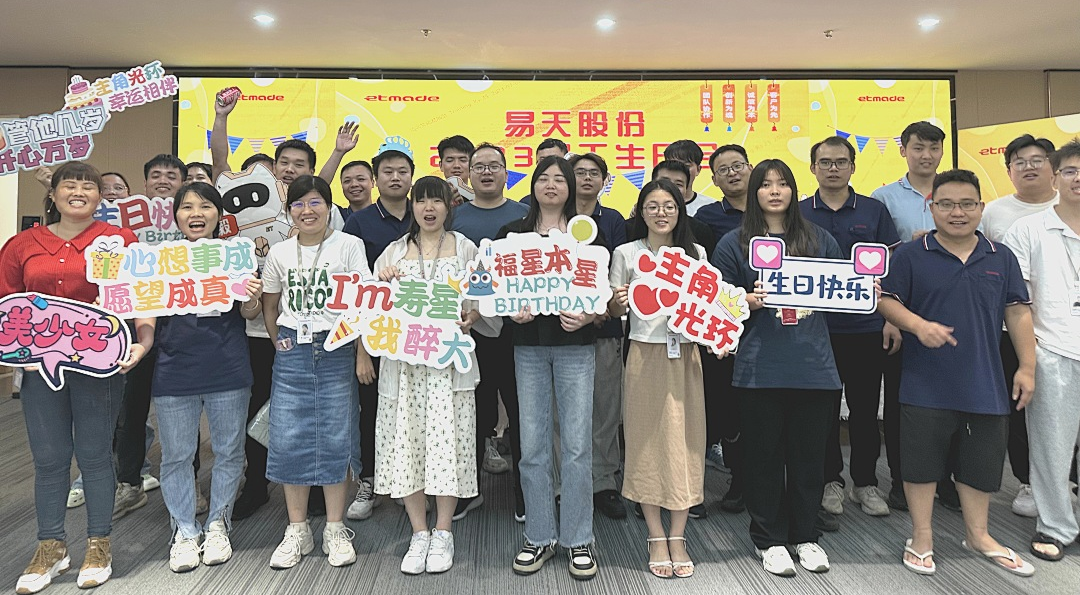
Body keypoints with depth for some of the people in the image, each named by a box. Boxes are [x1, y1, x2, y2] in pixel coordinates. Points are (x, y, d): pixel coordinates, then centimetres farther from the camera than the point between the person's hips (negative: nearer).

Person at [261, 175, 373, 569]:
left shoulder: (349, 245, -2)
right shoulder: (279, 253, 8)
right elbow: (269, 306, 18)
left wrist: (362, 355, -7)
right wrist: (280, 343, 10)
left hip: (337, 350, -3)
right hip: (292, 354, 3)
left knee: (335, 439, 1)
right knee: (288, 440, 2)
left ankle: (335, 529, 15)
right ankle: (297, 531, 17)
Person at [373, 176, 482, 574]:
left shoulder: (465, 249, 9)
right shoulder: (394, 252, 13)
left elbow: (483, 300, 7)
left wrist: (470, 319, -13)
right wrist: (382, 283, -5)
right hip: (402, 358, 2)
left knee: (447, 440, -3)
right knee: (406, 441, 1)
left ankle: (443, 534, 13)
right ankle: (419, 534, 16)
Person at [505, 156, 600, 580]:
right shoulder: (512, 233, 10)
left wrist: (589, 315, -14)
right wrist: (511, 310, -11)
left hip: (575, 344, -1)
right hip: (528, 346, 1)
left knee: (576, 445, 0)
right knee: (532, 445, 4)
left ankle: (578, 540, 14)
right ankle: (539, 537, 19)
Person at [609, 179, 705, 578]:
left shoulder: (696, 253, 9)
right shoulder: (626, 253, 3)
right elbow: (615, 311, 5)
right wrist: (619, 301, -17)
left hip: (685, 354, 2)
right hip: (645, 355, -2)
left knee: (684, 441, 3)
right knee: (647, 442, 1)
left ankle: (678, 538, 16)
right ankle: (656, 538, 15)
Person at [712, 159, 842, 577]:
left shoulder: (819, 239, 12)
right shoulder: (734, 243, 4)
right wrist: (749, 300, -17)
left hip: (813, 364, 3)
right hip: (760, 367, -2)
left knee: (809, 453, 10)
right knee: (764, 454, 6)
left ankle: (806, 535, 28)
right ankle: (769, 539, 22)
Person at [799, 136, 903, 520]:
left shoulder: (875, 211, 6)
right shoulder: (798, 215, 4)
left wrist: (893, 320, -2)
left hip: (867, 326, 1)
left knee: (865, 408, 8)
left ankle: (865, 481, 23)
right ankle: (830, 481, 21)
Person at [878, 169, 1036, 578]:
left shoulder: (1001, 257, 6)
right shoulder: (910, 255, -4)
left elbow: (1018, 313, 8)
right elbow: (886, 300, -5)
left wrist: (1027, 367, 4)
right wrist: (919, 326, -22)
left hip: (985, 384, 3)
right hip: (927, 386, -3)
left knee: (981, 463, 15)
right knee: (922, 463, 5)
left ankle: (978, 535, 34)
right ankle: (922, 537, 22)